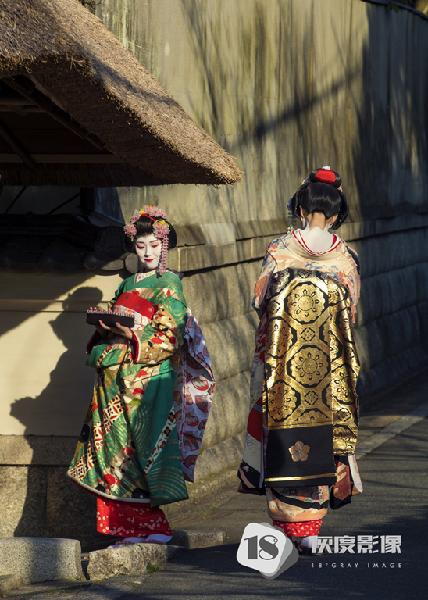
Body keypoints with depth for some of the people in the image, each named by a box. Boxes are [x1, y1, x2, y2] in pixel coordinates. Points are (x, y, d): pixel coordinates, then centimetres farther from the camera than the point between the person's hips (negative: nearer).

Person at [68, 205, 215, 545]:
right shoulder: (128, 284, 19)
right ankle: (133, 529, 1)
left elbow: (170, 338, -9)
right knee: (117, 447, 0)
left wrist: (130, 333, -17)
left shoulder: (168, 284, -1)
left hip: (151, 379, -7)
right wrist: (105, 324, 1)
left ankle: (152, 527, -7)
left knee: (141, 449, -11)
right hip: (118, 378, 7)